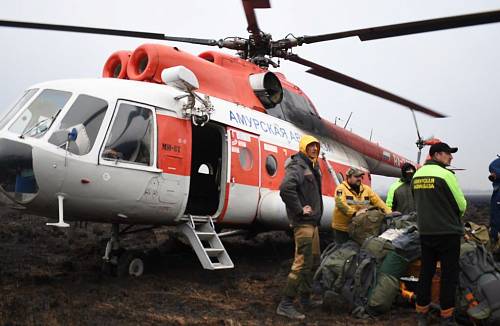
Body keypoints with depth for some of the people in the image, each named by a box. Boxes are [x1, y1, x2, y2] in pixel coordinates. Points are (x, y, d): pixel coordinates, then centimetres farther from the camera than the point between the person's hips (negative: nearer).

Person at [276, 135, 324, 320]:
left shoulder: (313, 168, 17)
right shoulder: (297, 167, -13)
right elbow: (285, 188, -30)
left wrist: (317, 215, 14)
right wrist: (299, 209, -22)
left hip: (313, 222, 10)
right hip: (303, 223, -10)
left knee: (314, 262, 17)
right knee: (302, 263, -12)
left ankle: (305, 299, 30)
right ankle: (285, 304, -6)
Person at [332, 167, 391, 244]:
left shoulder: (366, 189, 8)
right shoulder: (341, 188, -9)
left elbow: (378, 201, 4)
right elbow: (340, 204, -24)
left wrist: (390, 214, -8)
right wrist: (354, 213, -35)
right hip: (342, 228, -5)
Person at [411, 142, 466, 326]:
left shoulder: (417, 175, 6)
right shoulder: (446, 174, -14)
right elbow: (461, 205, -8)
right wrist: (454, 214, 12)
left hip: (425, 231, 6)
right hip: (448, 232, -6)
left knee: (426, 271, 13)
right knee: (449, 274, 5)